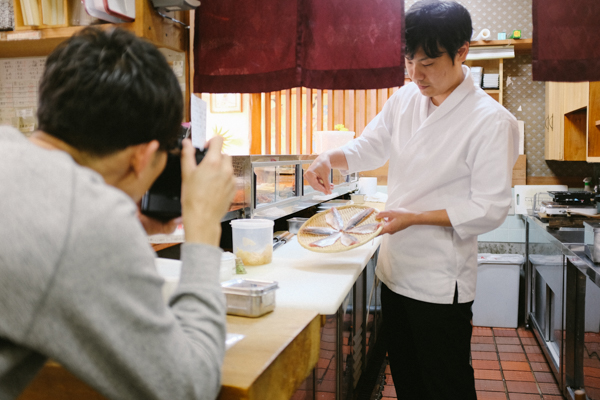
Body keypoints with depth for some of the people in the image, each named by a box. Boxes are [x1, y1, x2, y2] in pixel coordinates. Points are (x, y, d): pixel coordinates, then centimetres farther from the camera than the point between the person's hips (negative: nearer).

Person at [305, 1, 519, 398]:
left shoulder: (492, 120, -17)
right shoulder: (406, 99, 2)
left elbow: (490, 209, -17)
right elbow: (369, 148, 13)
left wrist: (414, 217, -23)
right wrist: (329, 158, -7)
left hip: (441, 281, -6)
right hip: (395, 268, 6)